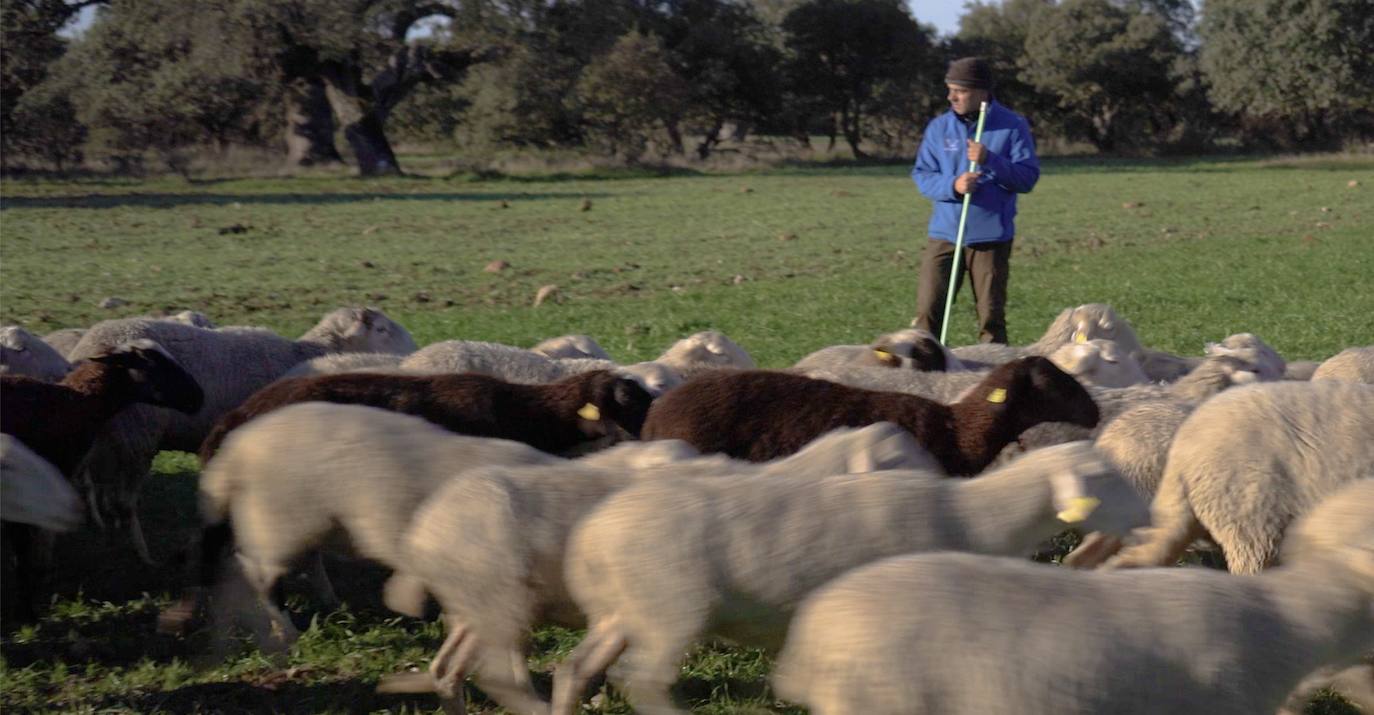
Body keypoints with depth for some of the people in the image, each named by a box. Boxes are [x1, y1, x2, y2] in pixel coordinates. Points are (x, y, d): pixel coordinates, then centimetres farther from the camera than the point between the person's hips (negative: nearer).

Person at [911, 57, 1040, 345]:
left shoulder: (1013, 126, -2)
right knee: (927, 312, -4)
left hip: (992, 238, -2)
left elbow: (1028, 177, -6)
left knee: (991, 318, 5)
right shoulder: (939, 127, 5)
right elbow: (921, 174, 3)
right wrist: (952, 186, -17)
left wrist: (991, 161, -21)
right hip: (944, 234, 2)